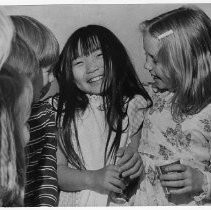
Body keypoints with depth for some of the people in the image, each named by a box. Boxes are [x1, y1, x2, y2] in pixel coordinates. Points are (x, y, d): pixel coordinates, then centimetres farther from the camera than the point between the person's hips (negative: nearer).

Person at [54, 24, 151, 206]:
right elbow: (55, 170, -1)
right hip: (75, 201, -1)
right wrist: (92, 179, -16)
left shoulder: (135, 106, 1)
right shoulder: (63, 111, 1)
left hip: (120, 203, 1)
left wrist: (137, 164, -14)